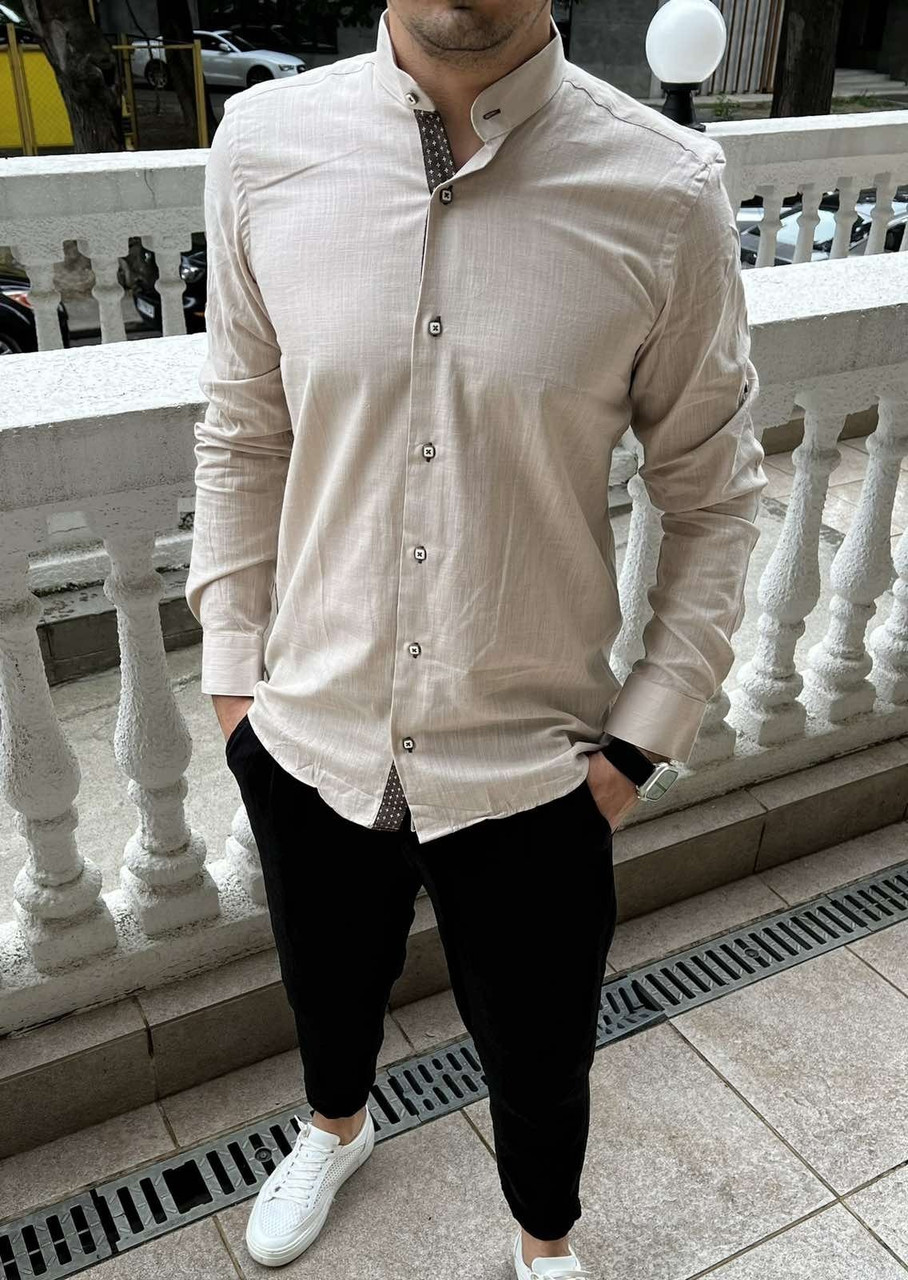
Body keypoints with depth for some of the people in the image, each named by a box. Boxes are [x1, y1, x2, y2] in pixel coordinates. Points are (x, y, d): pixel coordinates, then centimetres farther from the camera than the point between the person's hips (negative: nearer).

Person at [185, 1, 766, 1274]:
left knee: (540, 1056, 21)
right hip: (311, 736, 2)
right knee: (331, 987, 29)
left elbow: (713, 493, -4)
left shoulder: (668, 190, -15)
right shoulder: (264, 143, -9)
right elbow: (242, 436, 2)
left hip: (534, 767, -2)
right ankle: (337, 1124, 67)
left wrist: (648, 734, -5)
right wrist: (233, 665, 4)